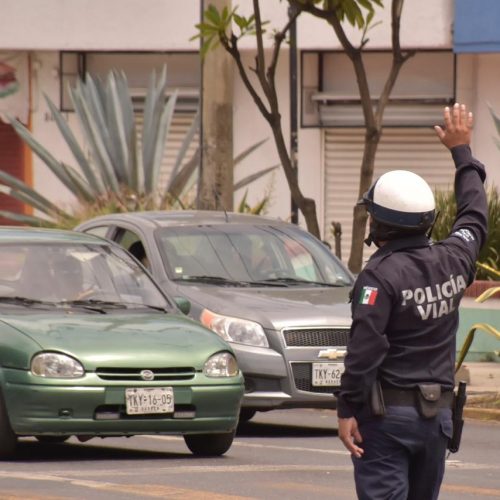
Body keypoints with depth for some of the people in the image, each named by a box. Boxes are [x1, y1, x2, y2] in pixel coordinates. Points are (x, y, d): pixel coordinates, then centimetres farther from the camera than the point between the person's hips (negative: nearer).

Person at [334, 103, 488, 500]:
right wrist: (461, 151, 37)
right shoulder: (452, 261, 4)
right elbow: (475, 216, 25)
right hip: (438, 413, 6)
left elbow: (365, 348, -21)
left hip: (387, 412, -6)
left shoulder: (380, 275, -15)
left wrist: (347, 409, -16)